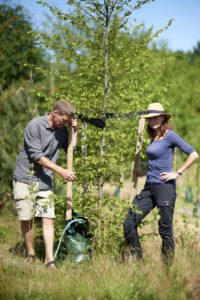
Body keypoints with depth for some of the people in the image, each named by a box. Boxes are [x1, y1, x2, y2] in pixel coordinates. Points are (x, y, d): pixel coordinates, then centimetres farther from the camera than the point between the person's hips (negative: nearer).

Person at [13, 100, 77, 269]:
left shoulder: (62, 130, 6)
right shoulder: (35, 125, -13)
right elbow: (37, 156, -16)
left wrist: (75, 131, -5)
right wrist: (61, 171, -17)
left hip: (45, 180, 4)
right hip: (25, 177, -4)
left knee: (48, 218, -7)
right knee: (26, 218, 1)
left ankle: (49, 259, -10)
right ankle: (31, 254, 17)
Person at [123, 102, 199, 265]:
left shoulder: (169, 135, -8)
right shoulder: (154, 138, 15)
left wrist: (177, 173, -13)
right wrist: (145, 172, 20)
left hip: (165, 187, -8)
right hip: (149, 186, 8)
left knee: (165, 229, -2)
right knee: (129, 223, 1)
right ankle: (137, 261, 10)